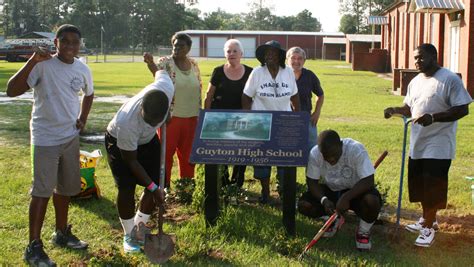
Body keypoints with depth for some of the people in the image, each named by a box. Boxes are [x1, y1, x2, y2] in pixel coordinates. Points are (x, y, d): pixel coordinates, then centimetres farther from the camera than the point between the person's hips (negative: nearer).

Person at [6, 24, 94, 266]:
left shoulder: (83, 70, 1)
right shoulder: (43, 65, -16)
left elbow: (88, 94, 21)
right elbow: (11, 90, -25)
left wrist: (82, 118, 7)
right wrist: (32, 61, -32)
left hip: (71, 137, 6)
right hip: (45, 138, -6)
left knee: (65, 188, 16)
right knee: (42, 191, -5)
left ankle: (61, 233, 33)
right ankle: (34, 246, 4)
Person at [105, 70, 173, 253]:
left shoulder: (167, 88, -37)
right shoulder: (126, 123, -44)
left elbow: (161, 72, -7)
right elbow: (131, 161, -27)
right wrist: (153, 187, -25)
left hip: (148, 140, 5)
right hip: (119, 142, -5)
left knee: (154, 185, 1)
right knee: (126, 189, -10)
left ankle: (140, 228, 21)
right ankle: (129, 234, 13)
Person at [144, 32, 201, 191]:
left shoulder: (194, 64, 8)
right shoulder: (165, 62, -7)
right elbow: (158, 73, -31)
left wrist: (199, 114, 14)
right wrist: (150, 63, -52)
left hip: (191, 117, 5)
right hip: (171, 116, -4)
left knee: (188, 153, 14)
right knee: (166, 151, 3)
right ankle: (164, 185, 16)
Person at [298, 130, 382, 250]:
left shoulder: (356, 150, -29)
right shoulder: (315, 154, -20)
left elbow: (368, 181, -31)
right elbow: (312, 182, -13)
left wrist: (346, 197, -41)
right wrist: (323, 200, -31)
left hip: (356, 191, -3)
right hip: (331, 191, 3)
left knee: (371, 201, -36)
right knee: (303, 205, -19)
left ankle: (363, 231, -2)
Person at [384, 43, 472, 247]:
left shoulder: (450, 80, -12)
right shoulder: (415, 82, 11)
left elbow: (462, 109, -16)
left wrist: (433, 117, -26)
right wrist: (395, 110, -1)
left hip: (438, 146, -7)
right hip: (417, 143, 7)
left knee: (433, 187, -3)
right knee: (419, 184, 15)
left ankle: (428, 227, 10)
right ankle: (428, 219, 32)